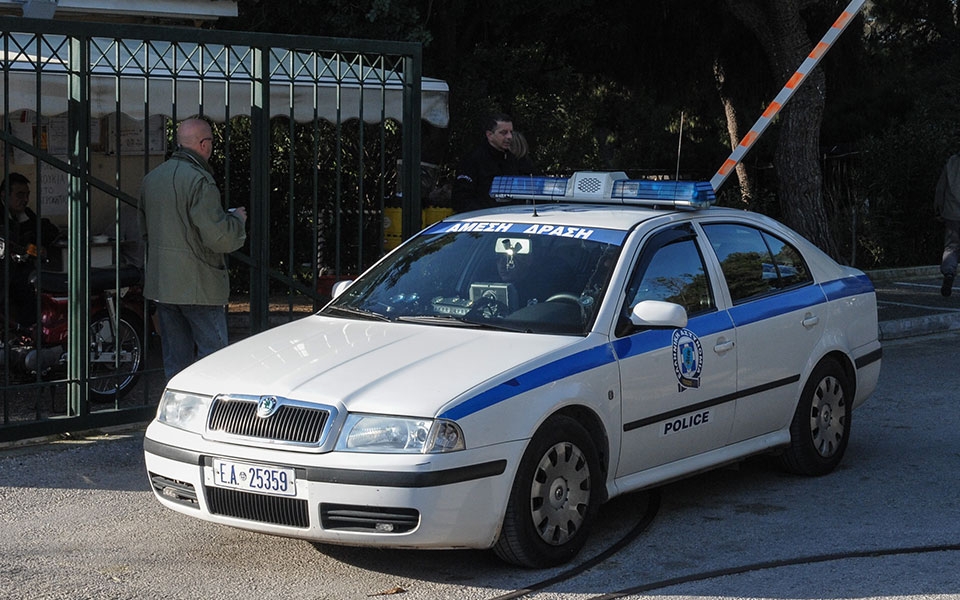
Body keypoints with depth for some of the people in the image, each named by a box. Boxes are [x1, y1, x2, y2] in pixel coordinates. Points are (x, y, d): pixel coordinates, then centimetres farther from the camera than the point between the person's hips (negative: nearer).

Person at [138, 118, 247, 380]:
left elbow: (145, 230, 21)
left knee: (175, 358, 12)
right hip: (198, 285, -8)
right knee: (214, 353, -2)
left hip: (160, 282, 8)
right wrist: (237, 218, -2)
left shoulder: (151, 178, 11)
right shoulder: (199, 180, -16)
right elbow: (217, 235, -20)